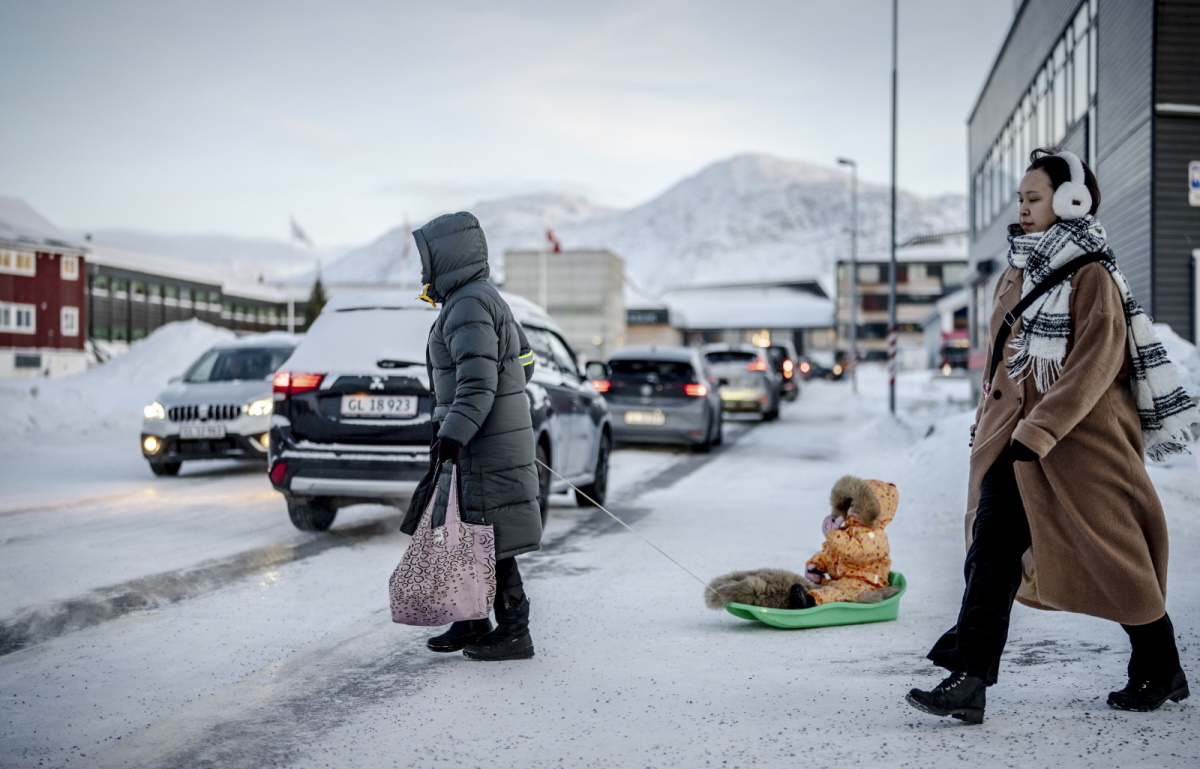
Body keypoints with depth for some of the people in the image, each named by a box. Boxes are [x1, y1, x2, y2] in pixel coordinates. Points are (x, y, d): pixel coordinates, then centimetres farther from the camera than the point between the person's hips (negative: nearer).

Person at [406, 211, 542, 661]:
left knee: (490, 540, -4)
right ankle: (472, 621, 27)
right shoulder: (484, 299, 16)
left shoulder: (468, 307, -16)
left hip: (488, 446, -11)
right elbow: (523, 362, 23)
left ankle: (514, 633, 5)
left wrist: (453, 433, -29)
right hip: (486, 439, 11)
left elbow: (478, 382, -24)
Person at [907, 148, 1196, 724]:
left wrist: (1039, 430, -25)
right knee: (991, 550, -4)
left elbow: (1097, 363, -19)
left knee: (1113, 554, 7)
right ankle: (968, 680, -6)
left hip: (1082, 439, -6)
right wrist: (989, 423, 17)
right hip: (1013, 438, 7)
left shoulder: (1091, 276, -10)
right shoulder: (1015, 275, 13)